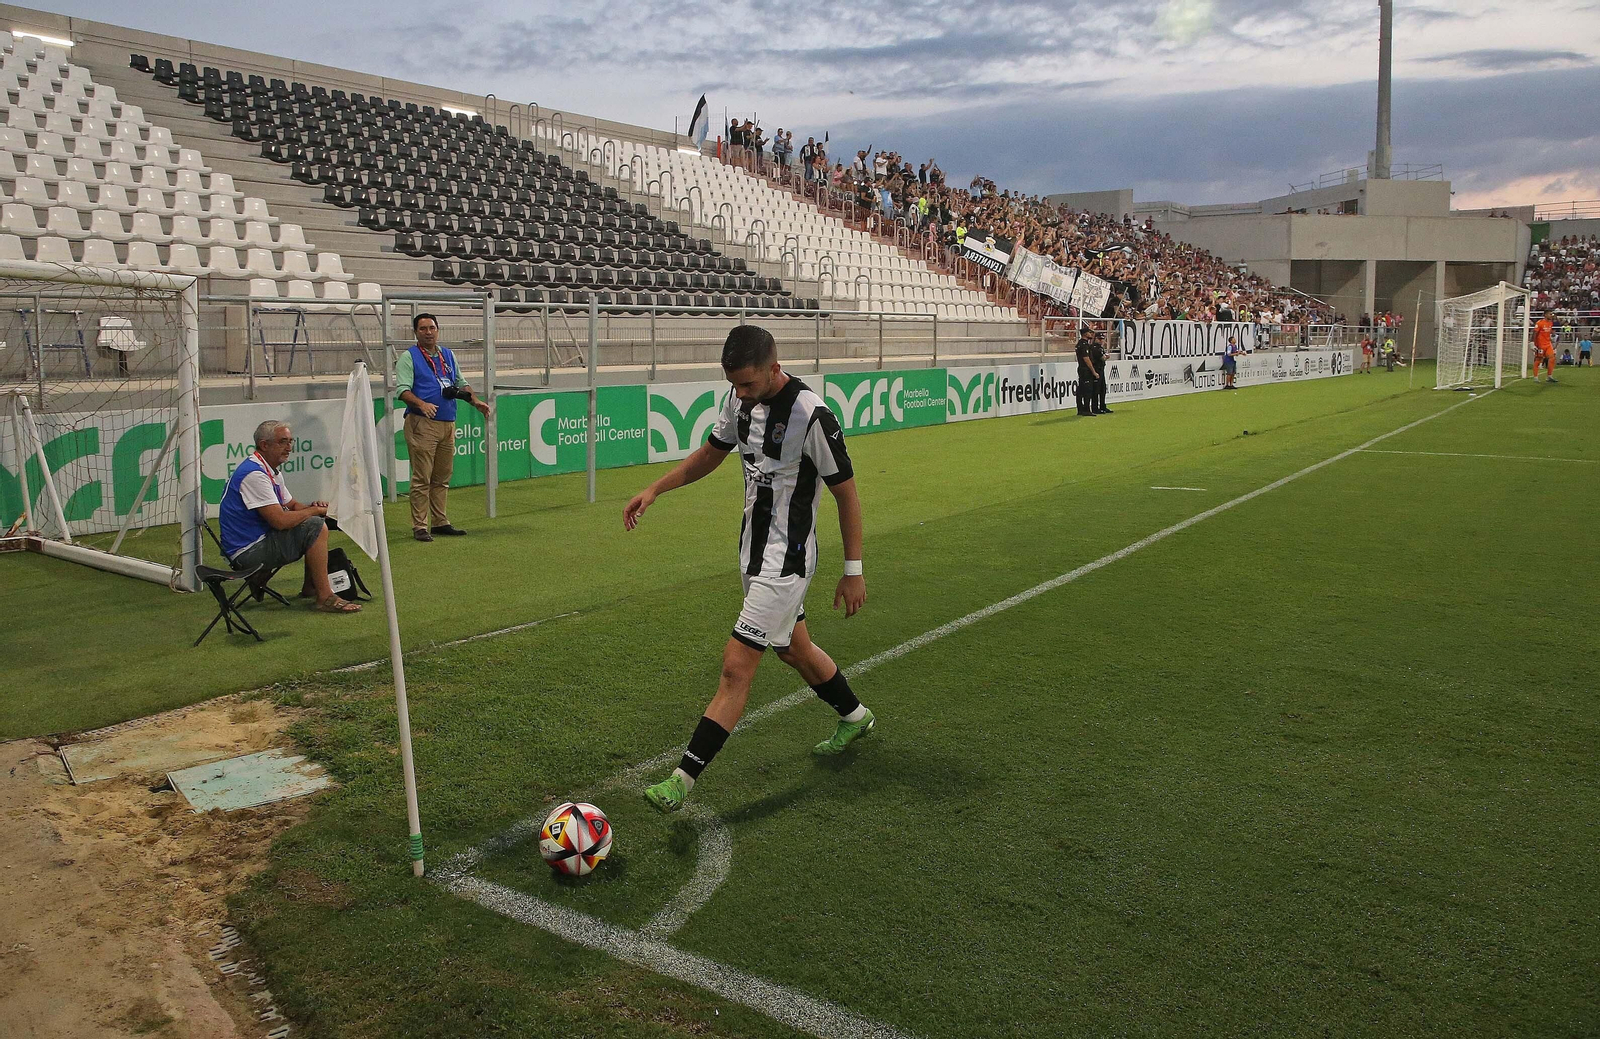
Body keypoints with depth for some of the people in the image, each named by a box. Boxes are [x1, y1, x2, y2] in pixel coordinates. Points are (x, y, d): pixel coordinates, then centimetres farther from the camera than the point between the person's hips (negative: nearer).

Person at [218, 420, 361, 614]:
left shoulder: (272, 471, 12)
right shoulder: (254, 474, -21)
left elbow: (292, 505, 22)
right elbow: (280, 520, -28)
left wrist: (313, 507, -1)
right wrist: (314, 510, -12)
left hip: (260, 542, 11)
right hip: (248, 552, -11)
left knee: (318, 522, 16)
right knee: (315, 527, -22)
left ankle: (310, 588, 21)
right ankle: (324, 597, -20)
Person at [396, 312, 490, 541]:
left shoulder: (448, 355, 19)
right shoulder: (408, 357, 1)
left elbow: (460, 384, 26)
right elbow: (403, 389, -9)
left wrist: (475, 402, 8)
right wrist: (422, 404, -27)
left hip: (448, 423, 6)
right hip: (422, 423, -6)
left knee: (442, 478, 11)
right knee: (422, 478, -6)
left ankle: (440, 522, 18)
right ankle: (419, 526, -2)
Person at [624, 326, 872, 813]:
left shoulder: (811, 415, -24)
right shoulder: (741, 399, -1)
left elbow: (846, 491, -15)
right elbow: (710, 453, 16)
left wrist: (853, 571, -11)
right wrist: (654, 489, 4)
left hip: (785, 562, -8)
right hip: (755, 552, 8)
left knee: (736, 668, -9)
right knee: (795, 650, 23)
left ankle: (682, 779, -5)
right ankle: (854, 717, 47)